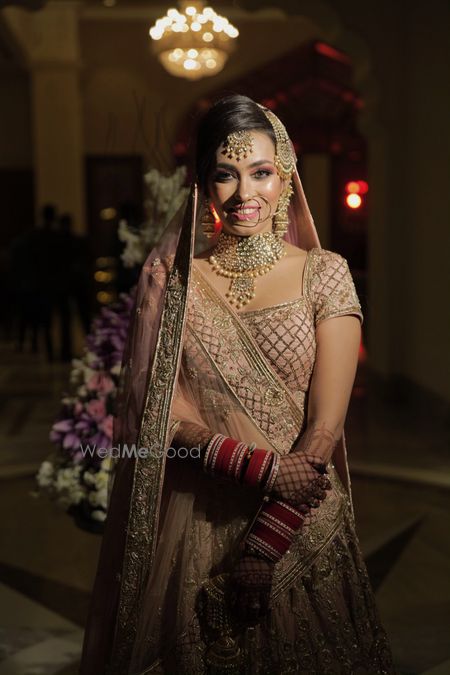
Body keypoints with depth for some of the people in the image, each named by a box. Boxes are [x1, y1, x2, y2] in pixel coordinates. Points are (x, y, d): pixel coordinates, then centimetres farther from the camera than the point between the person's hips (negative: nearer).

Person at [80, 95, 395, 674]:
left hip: (302, 525, 0)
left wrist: (264, 546, -15)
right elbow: (164, 415, -4)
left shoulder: (324, 274, -4)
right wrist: (261, 468, -18)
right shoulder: (172, 279, 0)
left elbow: (325, 426, -9)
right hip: (200, 523, 1)